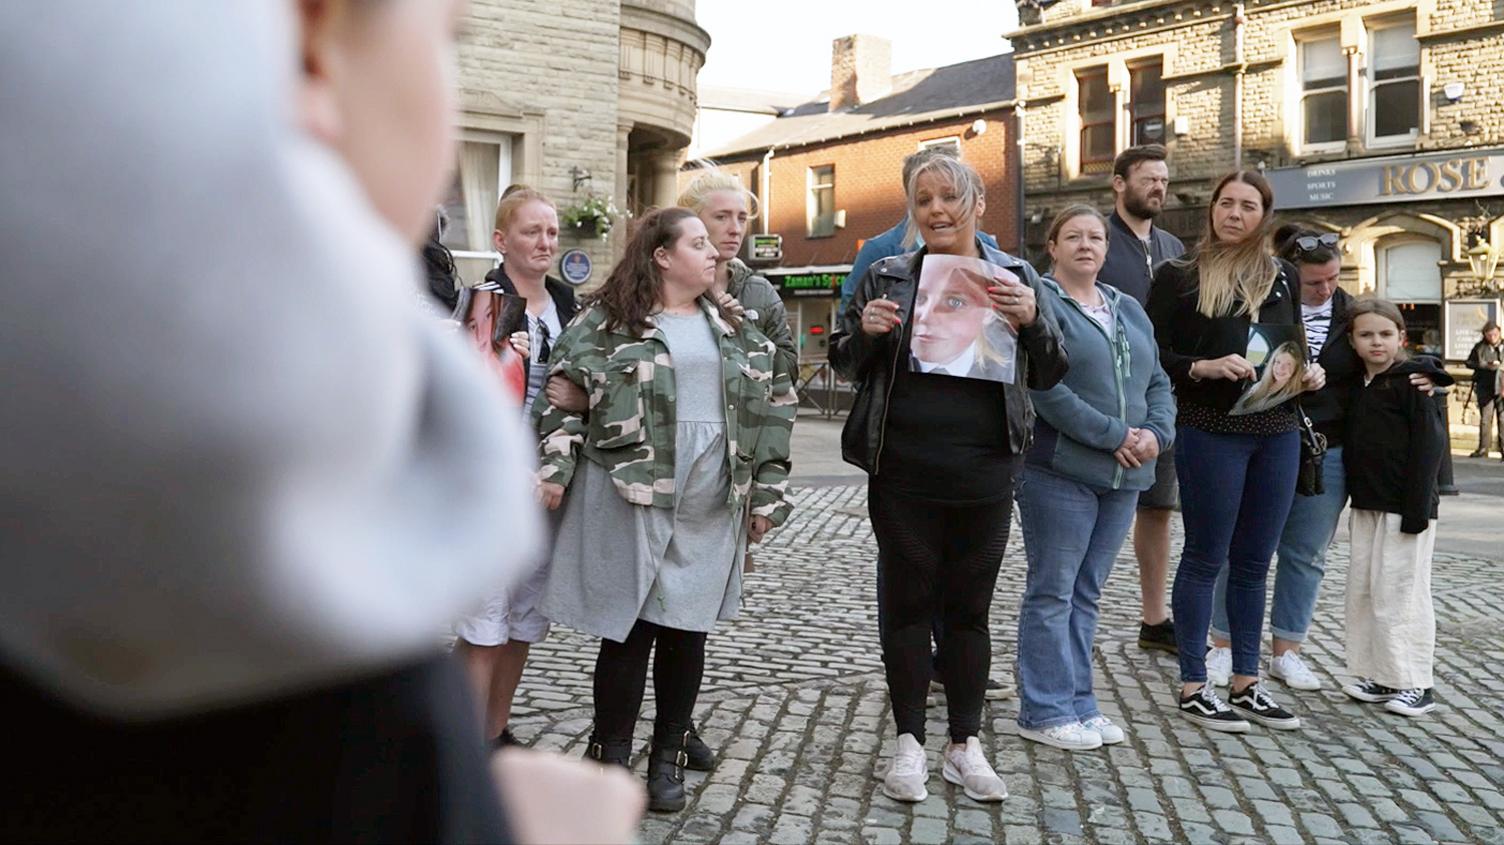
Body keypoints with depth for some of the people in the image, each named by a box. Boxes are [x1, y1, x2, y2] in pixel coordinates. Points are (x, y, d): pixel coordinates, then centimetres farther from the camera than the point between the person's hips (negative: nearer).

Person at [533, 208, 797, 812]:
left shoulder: (734, 326, 13)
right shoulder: (606, 319, 1)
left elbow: (773, 405, 12)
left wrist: (766, 491, 6)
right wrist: (555, 468, -10)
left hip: (710, 506, 4)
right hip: (627, 496, -4)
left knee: (686, 631, 8)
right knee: (628, 630, -1)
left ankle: (668, 758, 23)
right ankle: (610, 757, 17)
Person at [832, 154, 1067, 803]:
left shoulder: (1015, 276, 5)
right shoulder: (887, 277, 5)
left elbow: (1048, 376, 6)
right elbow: (842, 365, 9)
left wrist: (1031, 322, -14)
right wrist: (866, 332, -12)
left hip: (983, 475, 1)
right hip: (902, 473, 0)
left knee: (969, 606, 10)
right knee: (907, 602, 7)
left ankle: (964, 745, 24)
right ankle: (909, 742, 22)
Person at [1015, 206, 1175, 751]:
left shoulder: (1130, 311, 18)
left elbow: (1158, 384, 17)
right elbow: (1044, 388, -17)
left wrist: (1155, 434, -3)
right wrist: (1116, 435, -16)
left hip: (1123, 477, 7)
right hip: (1060, 471, -7)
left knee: (1086, 594, 14)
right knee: (1052, 593, -1)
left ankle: (1077, 703, 23)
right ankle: (1044, 712, 8)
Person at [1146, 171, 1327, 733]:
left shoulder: (1283, 277, 12)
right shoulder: (1178, 275, -3)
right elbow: (1152, 355, -7)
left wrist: (1309, 373, 0)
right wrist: (1201, 367, -23)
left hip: (1277, 433, 5)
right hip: (1209, 431, -5)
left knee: (1254, 562, 11)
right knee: (1205, 559, 2)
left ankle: (1246, 684, 22)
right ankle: (1192, 688, 12)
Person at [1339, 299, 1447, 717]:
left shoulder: (1413, 382, -8)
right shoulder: (1358, 387, 12)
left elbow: (1430, 444, -13)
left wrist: (1417, 507, -18)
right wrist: (1356, 500, 15)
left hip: (1403, 508, -8)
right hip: (1367, 508, 8)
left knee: (1399, 593, -4)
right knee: (1363, 590, 10)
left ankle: (1415, 684, 6)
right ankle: (1379, 675, 20)